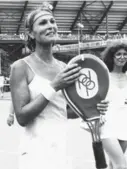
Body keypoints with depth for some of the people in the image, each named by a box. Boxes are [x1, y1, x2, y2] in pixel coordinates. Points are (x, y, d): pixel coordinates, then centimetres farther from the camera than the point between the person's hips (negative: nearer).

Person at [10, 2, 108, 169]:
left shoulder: (64, 68, 6)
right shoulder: (21, 67, -10)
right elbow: (22, 117, -15)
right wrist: (54, 87, -21)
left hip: (63, 151, 6)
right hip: (37, 153, -6)